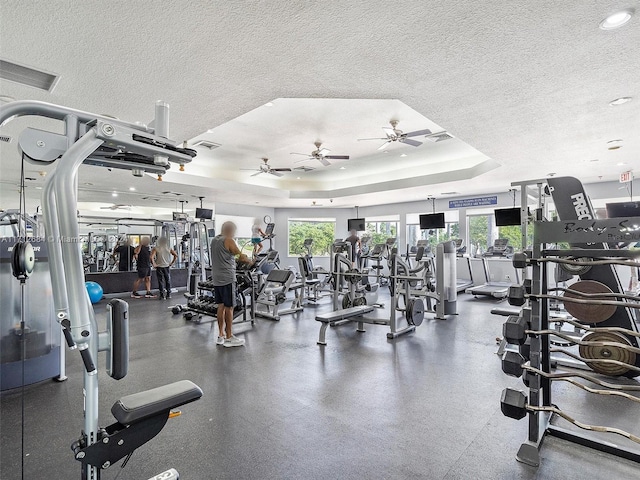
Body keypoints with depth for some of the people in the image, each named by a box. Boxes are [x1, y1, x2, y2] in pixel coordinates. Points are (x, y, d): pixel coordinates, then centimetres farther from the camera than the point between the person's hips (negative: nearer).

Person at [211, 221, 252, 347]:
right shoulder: (229, 241, -11)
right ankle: (229, 338, 5)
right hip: (227, 278, -8)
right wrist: (250, 261, 9)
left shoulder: (214, 240, 13)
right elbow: (241, 257, -9)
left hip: (216, 278, 8)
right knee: (229, 307, -1)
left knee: (221, 306, 13)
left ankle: (221, 335, 19)